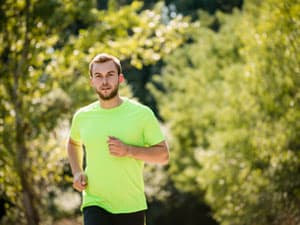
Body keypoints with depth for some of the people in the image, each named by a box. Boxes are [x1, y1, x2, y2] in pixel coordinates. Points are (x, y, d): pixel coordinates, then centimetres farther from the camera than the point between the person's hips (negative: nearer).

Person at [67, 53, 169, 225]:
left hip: (131, 206, 0)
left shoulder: (142, 114, -4)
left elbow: (163, 155, -3)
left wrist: (128, 150, -17)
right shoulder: (82, 116, 4)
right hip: (95, 204, 0)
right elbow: (73, 143, 26)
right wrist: (77, 172, 9)